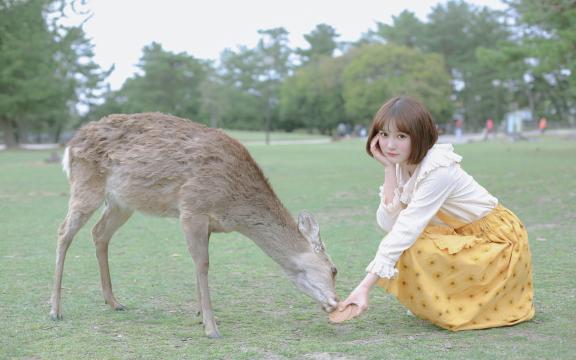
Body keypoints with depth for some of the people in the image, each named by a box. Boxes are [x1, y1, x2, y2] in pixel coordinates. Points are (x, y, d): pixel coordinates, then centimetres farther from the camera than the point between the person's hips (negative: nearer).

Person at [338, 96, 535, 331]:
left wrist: (365, 287, -36)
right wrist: (389, 170, -20)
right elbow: (389, 224, -16)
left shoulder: (438, 170, -28)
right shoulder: (402, 164, -4)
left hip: (497, 241, -8)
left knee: (413, 251, -25)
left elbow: (406, 229, -33)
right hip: (465, 235, 8)